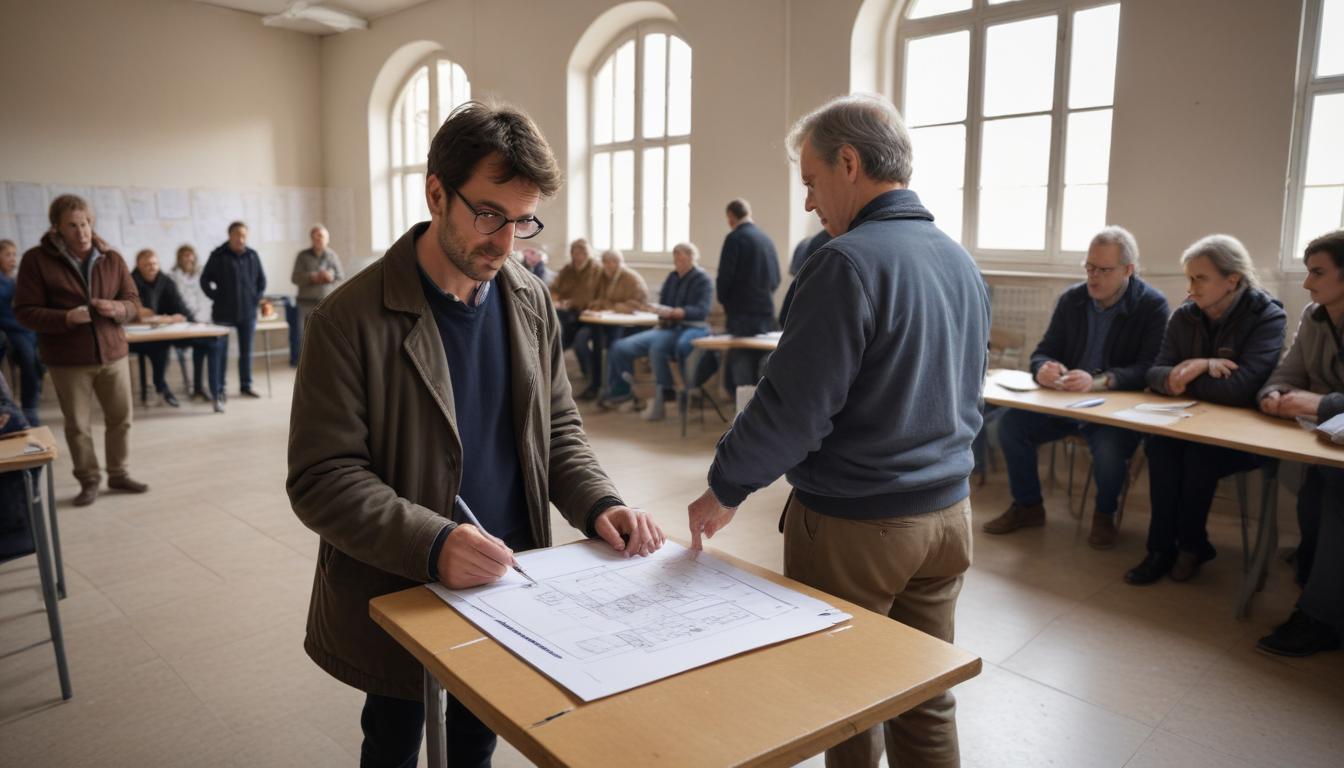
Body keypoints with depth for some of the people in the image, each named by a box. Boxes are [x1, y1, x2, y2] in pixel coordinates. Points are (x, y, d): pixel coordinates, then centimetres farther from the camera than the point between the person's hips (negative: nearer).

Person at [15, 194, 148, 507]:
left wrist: (118, 309, -18)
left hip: (113, 353, 3)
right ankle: (89, 481, 22)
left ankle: (119, 474, 26)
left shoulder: (112, 258, 3)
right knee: (78, 425, 6)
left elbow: (134, 302, 6)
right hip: (68, 360, -3)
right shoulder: (36, 260, -6)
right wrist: (65, 318, -24)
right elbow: (25, 311, -7)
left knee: (120, 418, 10)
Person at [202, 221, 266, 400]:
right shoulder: (218, 256, -4)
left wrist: (256, 299, 5)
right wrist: (217, 298, -5)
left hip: (248, 312, 3)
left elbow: (262, 280, 14)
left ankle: (246, 385, 20)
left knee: (246, 350, 10)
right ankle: (219, 388, 9)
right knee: (220, 351, 1)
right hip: (224, 312, -3)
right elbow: (205, 280, 1)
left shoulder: (252, 256, 5)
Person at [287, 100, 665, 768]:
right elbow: (320, 478, -19)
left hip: (506, 588, 4)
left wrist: (599, 504, -13)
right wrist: (430, 544, -33)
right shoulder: (351, 317, -18)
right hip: (397, 600, -4)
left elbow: (557, 427, 5)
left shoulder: (530, 302, -2)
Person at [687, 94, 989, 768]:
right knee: (926, 699, 18)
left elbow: (791, 408, -21)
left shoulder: (849, 262, -19)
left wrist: (723, 491, -8)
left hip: (852, 526, -7)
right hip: (947, 512, 8)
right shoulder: (962, 262, 7)